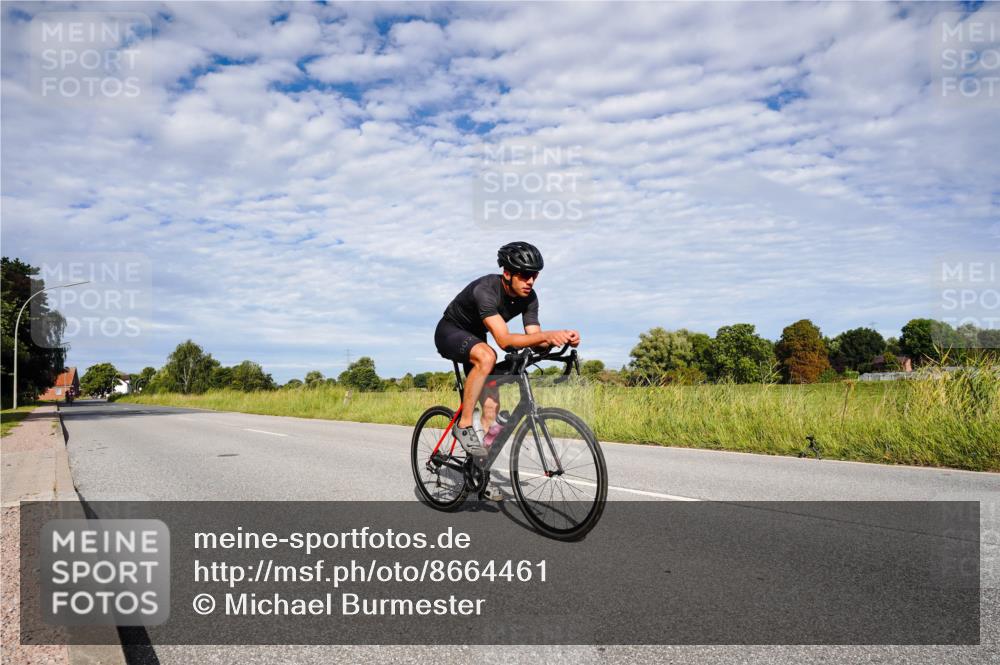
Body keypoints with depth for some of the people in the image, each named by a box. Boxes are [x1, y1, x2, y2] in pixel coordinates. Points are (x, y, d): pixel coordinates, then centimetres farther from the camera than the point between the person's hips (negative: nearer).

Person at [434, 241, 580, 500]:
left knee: (491, 406, -4)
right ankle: (464, 425, -26)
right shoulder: (485, 290, -35)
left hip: (475, 338, 7)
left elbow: (534, 339, -19)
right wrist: (547, 334, -55)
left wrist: (562, 338, -39)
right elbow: (504, 339, -44)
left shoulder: (528, 297, -14)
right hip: (450, 333, -7)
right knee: (487, 355, -39)